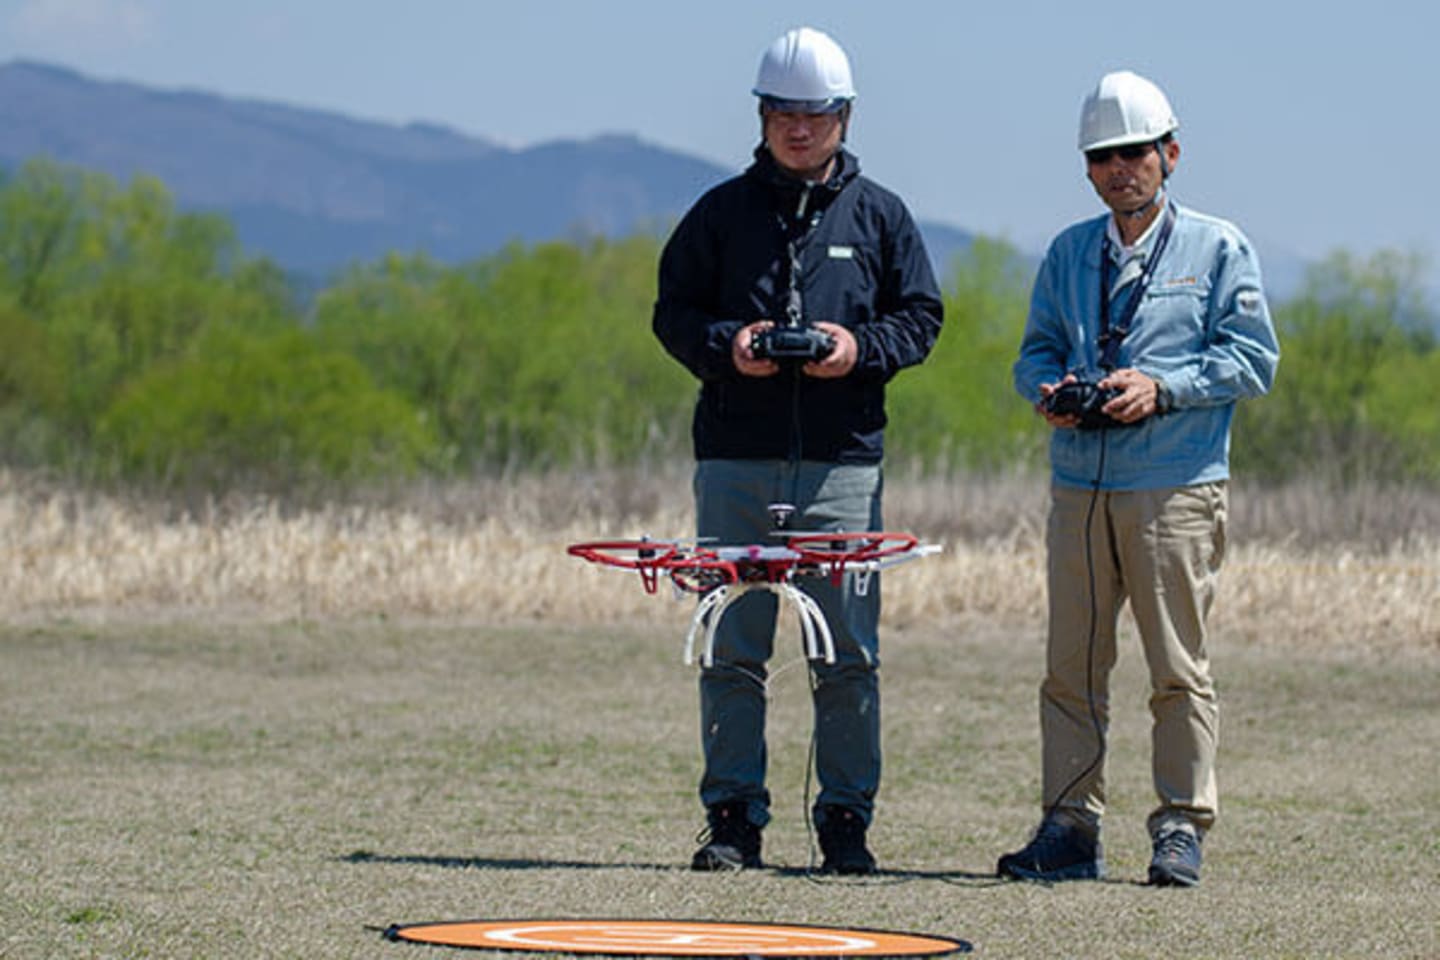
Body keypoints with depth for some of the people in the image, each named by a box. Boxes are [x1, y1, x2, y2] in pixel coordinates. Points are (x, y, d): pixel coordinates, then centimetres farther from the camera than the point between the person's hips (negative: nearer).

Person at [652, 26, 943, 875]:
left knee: (849, 653, -1)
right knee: (732, 648, 1)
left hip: (843, 460, 0)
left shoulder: (880, 216, 10)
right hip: (736, 459, 0)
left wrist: (863, 347, -8)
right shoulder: (723, 211, 10)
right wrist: (727, 346, -9)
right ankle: (734, 818, 6)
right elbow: (674, 311, 10)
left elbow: (921, 316, 11)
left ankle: (846, 820, 6)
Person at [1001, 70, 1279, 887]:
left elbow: (1252, 359, -1)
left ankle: (1183, 828, 1)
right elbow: (1037, 350, 19)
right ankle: (1072, 827, 7)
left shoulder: (1218, 248, 4)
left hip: (1176, 489, -4)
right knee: (1072, 666, 3)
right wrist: (1051, 388, -4)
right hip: (1079, 486, 4)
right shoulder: (1069, 254, 17)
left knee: (1179, 666, -4)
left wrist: (1160, 388, -13)